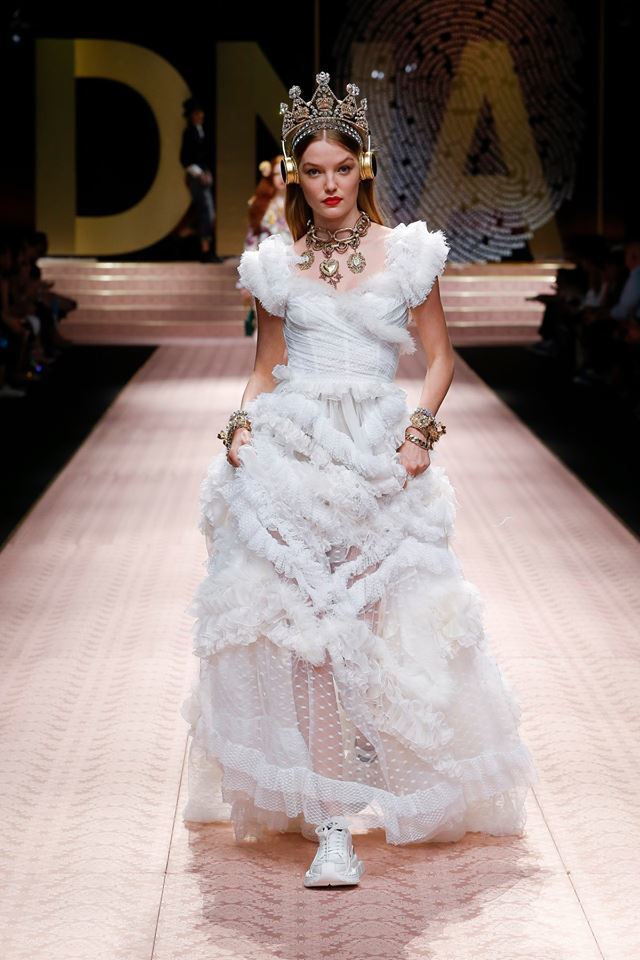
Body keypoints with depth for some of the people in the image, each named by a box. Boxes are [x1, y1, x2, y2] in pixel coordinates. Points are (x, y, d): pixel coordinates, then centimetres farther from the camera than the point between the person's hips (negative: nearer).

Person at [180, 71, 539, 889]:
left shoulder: (406, 252, 5)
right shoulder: (277, 265, 10)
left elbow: (439, 359, 8)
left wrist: (422, 425, -7)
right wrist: (243, 422, 0)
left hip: (378, 460, -1)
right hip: (288, 456, 1)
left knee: (372, 624, -2)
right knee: (299, 623, -8)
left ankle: (364, 785, 21)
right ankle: (328, 821, -3)